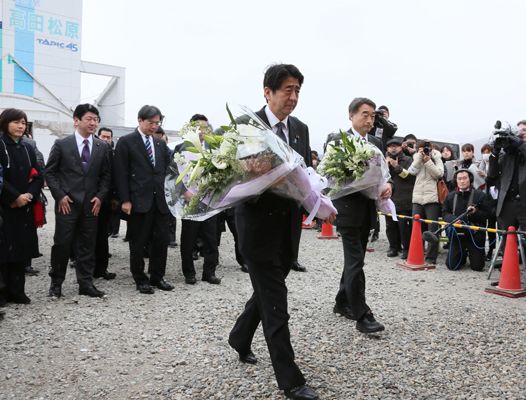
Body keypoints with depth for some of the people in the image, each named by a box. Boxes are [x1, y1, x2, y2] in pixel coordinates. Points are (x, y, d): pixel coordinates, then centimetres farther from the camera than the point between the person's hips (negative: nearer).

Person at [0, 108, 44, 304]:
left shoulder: (28, 148, 13)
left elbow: (39, 176, 9)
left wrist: (29, 195, -7)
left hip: (25, 207, 5)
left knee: (22, 249, 6)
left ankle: (17, 291, 14)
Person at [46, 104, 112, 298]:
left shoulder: (103, 147, 7)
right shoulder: (61, 144, -1)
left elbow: (106, 175, 10)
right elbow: (50, 172, 1)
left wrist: (100, 196, -3)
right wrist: (60, 195, -7)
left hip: (91, 204, 3)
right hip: (66, 203, -2)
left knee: (87, 245, 7)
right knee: (62, 244, 1)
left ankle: (86, 283, 16)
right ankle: (56, 283, 17)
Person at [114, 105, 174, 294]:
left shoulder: (161, 144, 15)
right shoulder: (126, 142, -2)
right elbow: (121, 173, -6)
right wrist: (125, 200, -11)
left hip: (160, 200, 5)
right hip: (139, 201, -5)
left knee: (162, 240, 6)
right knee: (138, 243, 5)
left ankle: (157, 277, 22)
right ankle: (140, 280, 18)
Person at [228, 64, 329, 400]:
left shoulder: (301, 129, 9)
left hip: (289, 224, 7)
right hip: (259, 223, -6)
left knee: (267, 292, 20)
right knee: (275, 302, -2)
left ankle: (240, 338, 45)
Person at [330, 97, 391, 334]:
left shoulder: (376, 143, 12)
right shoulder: (336, 140, -6)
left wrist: (387, 185, -11)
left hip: (368, 210, 7)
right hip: (348, 208, -7)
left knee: (353, 260, 16)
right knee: (355, 262, -7)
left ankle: (342, 303, 30)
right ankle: (362, 315, -3)